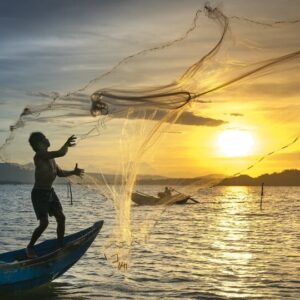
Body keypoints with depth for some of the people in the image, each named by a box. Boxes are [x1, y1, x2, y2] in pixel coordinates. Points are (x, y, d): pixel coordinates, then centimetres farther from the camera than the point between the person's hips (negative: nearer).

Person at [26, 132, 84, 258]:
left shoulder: (50, 157, 9)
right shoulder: (39, 155, -19)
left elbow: (59, 172, 19)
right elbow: (61, 153, -29)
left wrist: (73, 172, 5)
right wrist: (67, 144, -11)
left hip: (50, 192, 9)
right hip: (39, 193, -9)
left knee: (61, 218, 5)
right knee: (44, 223, -12)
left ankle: (60, 246, 15)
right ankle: (30, 247, 6)